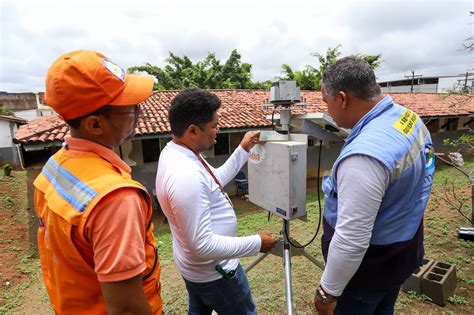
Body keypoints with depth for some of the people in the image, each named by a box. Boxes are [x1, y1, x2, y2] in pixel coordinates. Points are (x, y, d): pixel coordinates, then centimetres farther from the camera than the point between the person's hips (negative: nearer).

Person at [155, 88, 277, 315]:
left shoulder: (174, 152, -5)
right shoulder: (186, 176, -36)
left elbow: (215, 181, 9)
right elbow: (203, 246, -32)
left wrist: (243, 150, 6)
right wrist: (256, 243, -23)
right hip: (213, 271, -9)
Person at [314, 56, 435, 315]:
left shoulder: (364, 155, -36)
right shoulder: (410, 118, -6)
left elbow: (352, 239, -33)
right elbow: (419, 181, 10)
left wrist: (327, 292, -19)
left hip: (369, 267, -8)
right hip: (403, 251, 8)